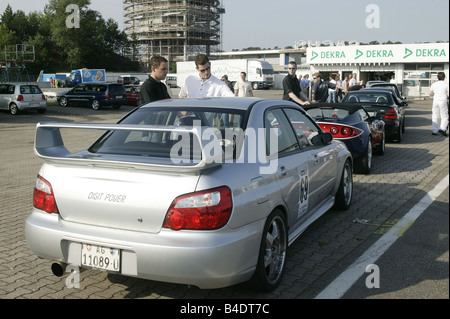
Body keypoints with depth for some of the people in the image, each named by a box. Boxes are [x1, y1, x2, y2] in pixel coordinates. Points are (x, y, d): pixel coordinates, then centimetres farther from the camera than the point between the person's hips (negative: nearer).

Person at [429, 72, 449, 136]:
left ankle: (434, 130, 8)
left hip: (435, 101, 4)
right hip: (443, 101, -4)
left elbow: (431, 93, 10)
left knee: (435, 117, 9)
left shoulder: (434, 84, 5)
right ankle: (442, 128, -13)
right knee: (445, 117, 3)